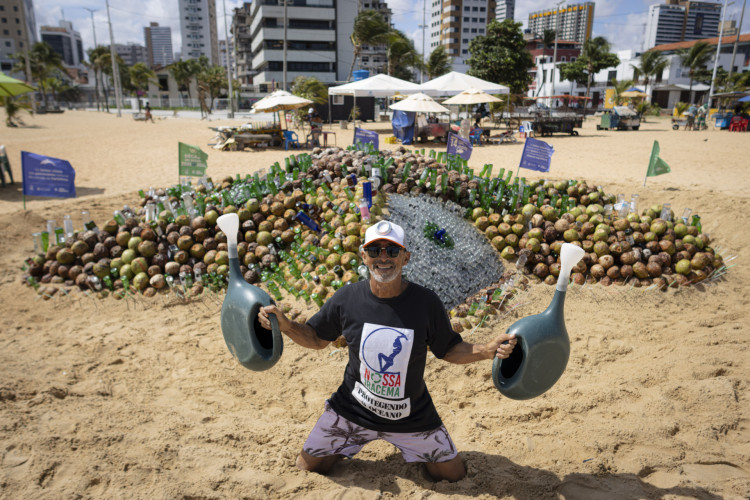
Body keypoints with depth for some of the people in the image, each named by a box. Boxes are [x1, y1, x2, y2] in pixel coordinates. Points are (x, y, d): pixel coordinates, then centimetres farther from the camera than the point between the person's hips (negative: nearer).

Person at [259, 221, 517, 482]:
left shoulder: (426, 302, -17)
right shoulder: (347, 298, -14)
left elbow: (449, 350, -6)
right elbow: (315, 338, 1)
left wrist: (488, 350, -23)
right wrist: (284, 324, -17)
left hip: (412, 417, 0)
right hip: (352, 410, 1)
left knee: (453, 474, 8)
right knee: (307, 466, 8)